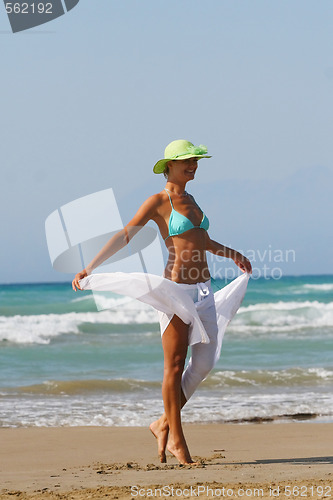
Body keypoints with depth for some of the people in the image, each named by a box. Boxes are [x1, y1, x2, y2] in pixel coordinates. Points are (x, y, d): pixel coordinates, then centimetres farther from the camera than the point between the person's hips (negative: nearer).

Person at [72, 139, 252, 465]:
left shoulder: (189, 199, 16)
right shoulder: (158, 202, -5)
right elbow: (124, 236, -12)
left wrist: (233, 254, 43)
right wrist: (89, 268, -20)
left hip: (202, 290, 8)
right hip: (176, 289, -8)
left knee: (204, 362, 4)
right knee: (175, 366, -3)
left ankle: (164, 424, 17)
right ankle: (177, 441, 4)